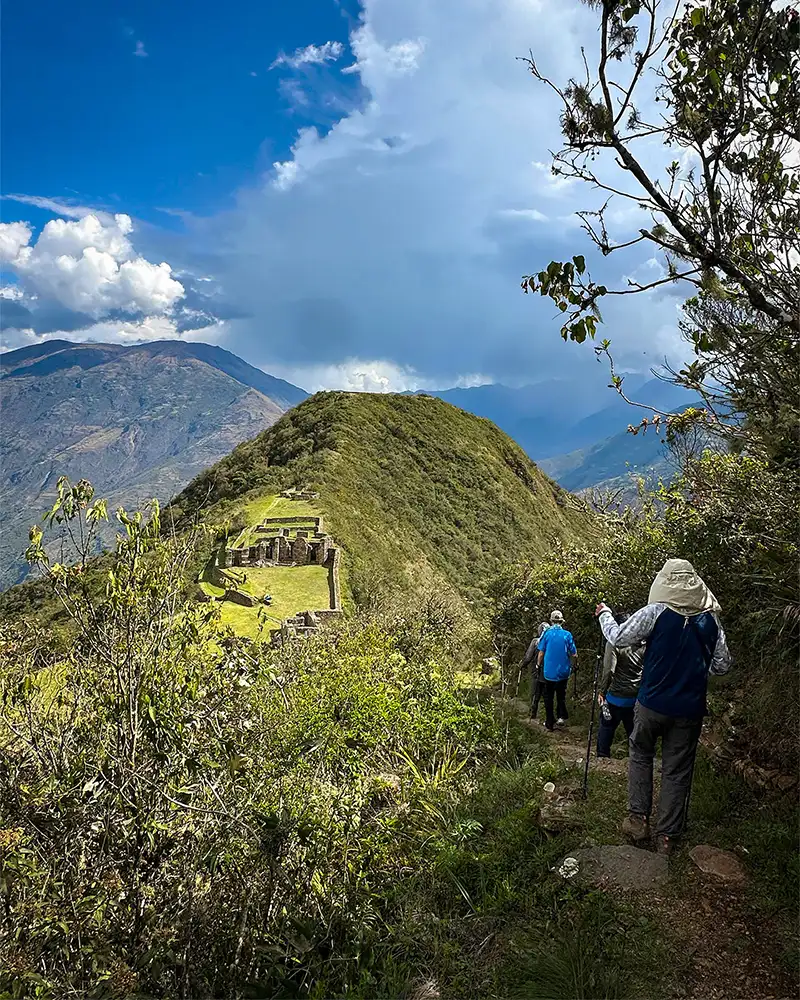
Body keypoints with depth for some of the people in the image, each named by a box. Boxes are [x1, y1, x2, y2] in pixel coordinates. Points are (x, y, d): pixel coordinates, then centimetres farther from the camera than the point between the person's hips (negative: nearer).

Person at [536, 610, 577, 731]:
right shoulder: (567, 635, -6)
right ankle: (562, 716, 5)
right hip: (563, 671, 1)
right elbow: (574, 655, -3)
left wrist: (539, 665, 10)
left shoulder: (547, 634, -8)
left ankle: (550, 723, 15)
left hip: (549, 671, -1)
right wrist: (572, 665, 16)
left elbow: (541, 653, -6)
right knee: (561, 695, 20)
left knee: (548, 698, 11)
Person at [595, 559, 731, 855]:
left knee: (640, 755, 20)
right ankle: (666, 836, 18)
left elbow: (618, 638, -4)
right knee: (677, 771, 12)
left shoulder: (656, 612, -13)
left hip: (652, 703, -2)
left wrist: (604, 615, 13)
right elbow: (722, 665, 2)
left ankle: (638, 818, 18)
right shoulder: (711, 619, -3)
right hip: (690, 708, 2)